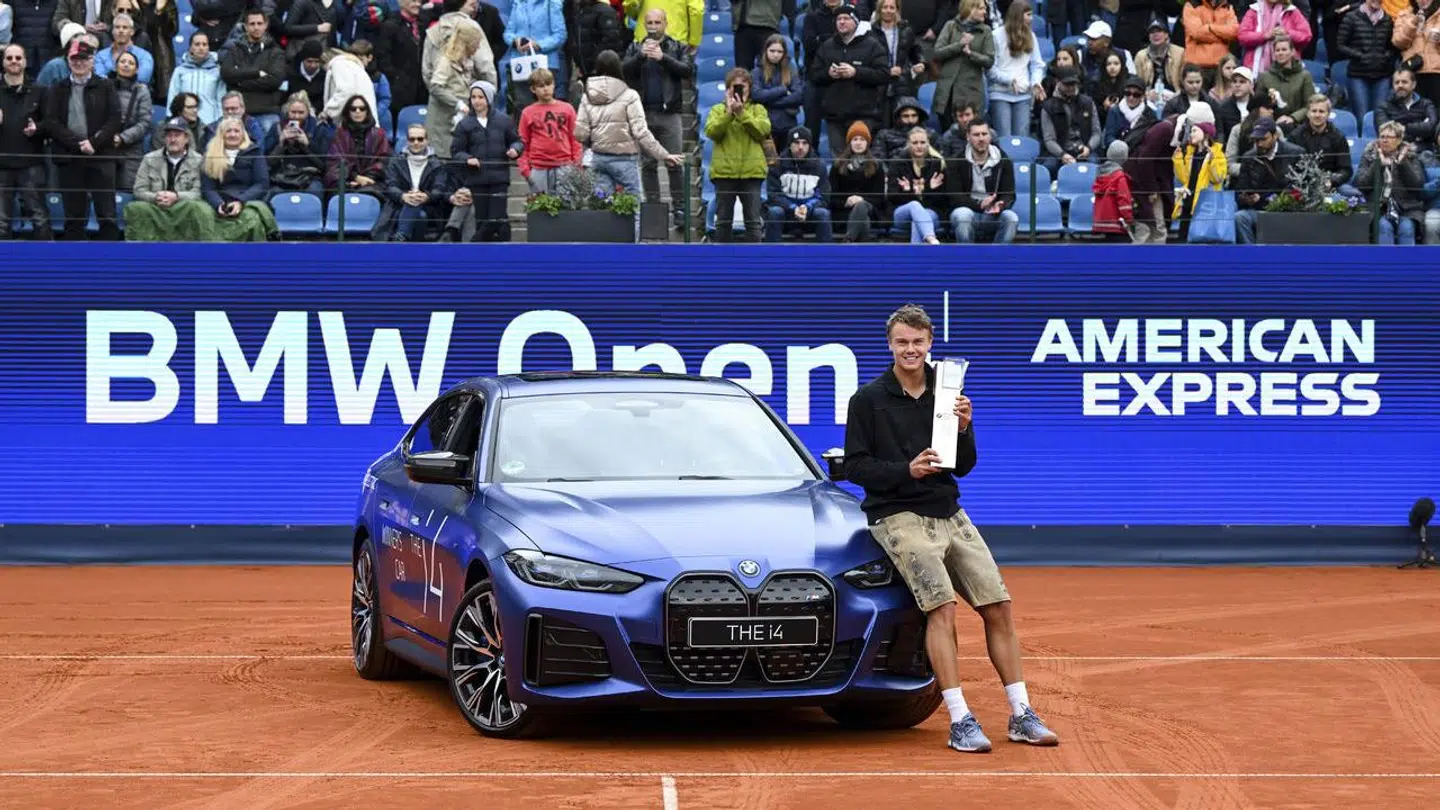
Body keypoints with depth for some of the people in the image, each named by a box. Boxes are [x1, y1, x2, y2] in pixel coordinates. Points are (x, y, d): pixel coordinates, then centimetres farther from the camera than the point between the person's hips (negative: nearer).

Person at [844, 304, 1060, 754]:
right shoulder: (868, 400, -2)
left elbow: (964, 466, 11)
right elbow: (855, 467, -6)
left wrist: (963, 429, -8)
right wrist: (906, 470, -20)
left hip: (949, 514, 5)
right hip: (898, 515, -5)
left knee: (998, 607, 0)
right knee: (942, 606, -23)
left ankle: (1021, 716, 8)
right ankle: (960, 721, -22)